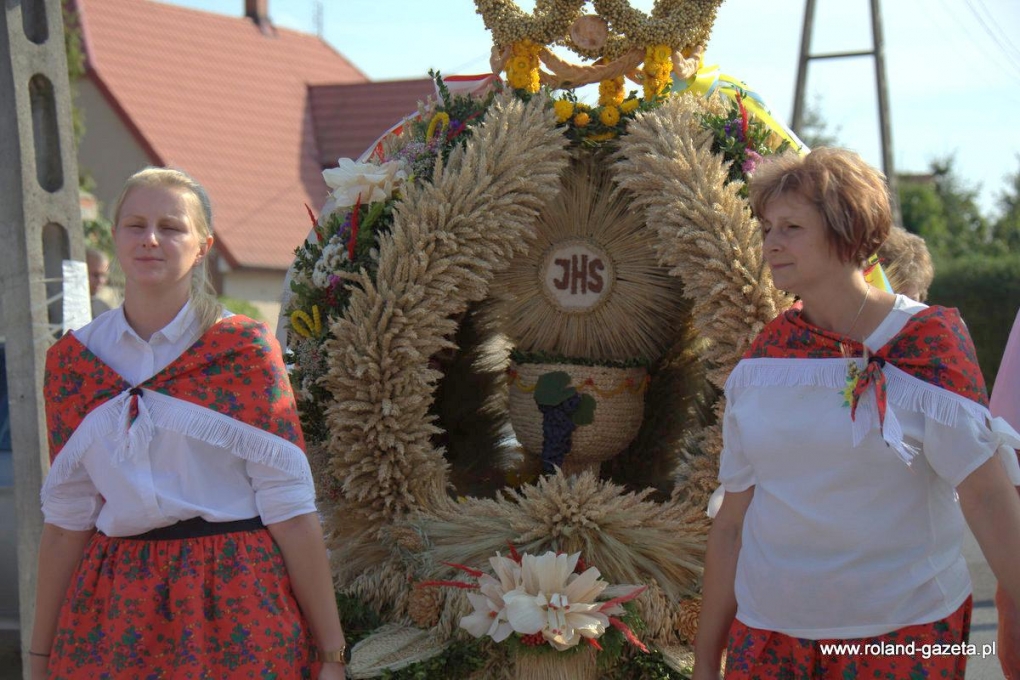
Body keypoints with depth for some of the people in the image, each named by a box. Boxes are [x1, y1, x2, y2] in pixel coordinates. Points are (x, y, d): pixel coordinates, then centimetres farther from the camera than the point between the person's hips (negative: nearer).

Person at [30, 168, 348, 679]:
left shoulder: (244, 347, -3)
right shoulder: (72, 359, 6)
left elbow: (290, 509, -6)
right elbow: (67, 519, 8)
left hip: (234, 606, -2)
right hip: (115, 615, 3)